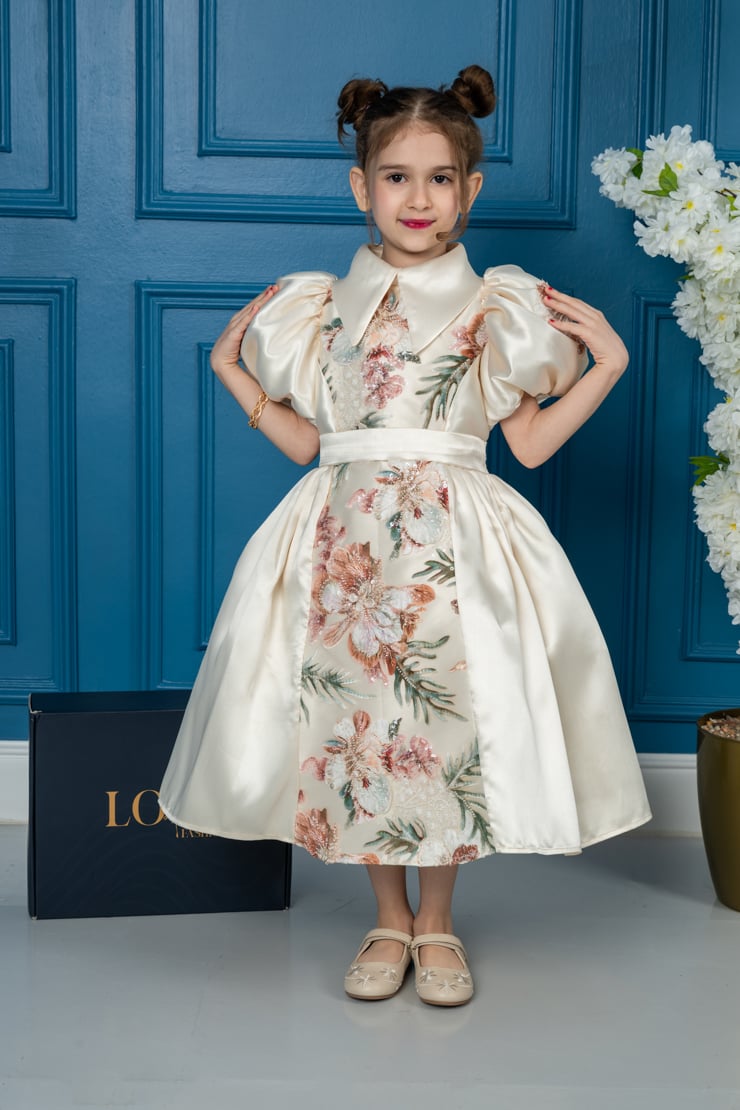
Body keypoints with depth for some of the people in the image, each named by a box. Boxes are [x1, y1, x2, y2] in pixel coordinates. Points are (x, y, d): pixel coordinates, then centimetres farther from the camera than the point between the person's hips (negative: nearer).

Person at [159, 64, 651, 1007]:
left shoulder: (501, 309, 4)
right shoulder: (318, 307, 8)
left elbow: (528, 444, 2)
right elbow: (305, 442, 10)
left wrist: (607, 362, -2)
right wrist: (230, 369, 8)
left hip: (459, 541, -1)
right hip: (346, 539, 2)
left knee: (451, 713, 0)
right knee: (353, 710, 4)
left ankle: (436, 924, 23)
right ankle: (389, 920, 25)